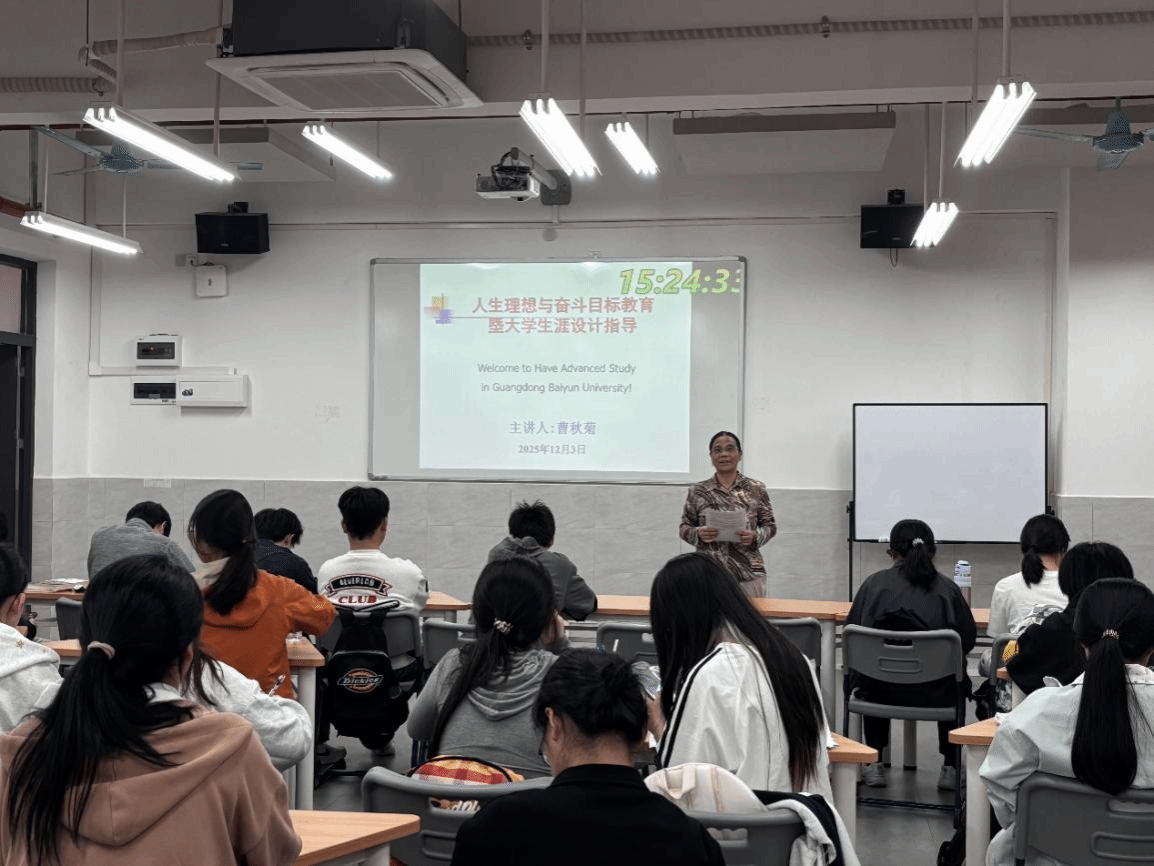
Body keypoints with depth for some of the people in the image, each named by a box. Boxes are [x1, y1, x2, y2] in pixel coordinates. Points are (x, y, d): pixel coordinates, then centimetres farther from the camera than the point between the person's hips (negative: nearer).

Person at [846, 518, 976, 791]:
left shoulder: (875, 583, 0)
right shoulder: (947, 588, 1)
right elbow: (968, 640, 4)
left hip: (882, 690, 0)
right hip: (935, 694, 0)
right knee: (955, 683, 37)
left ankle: (874, 765, 38)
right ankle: (950, 768, 33)